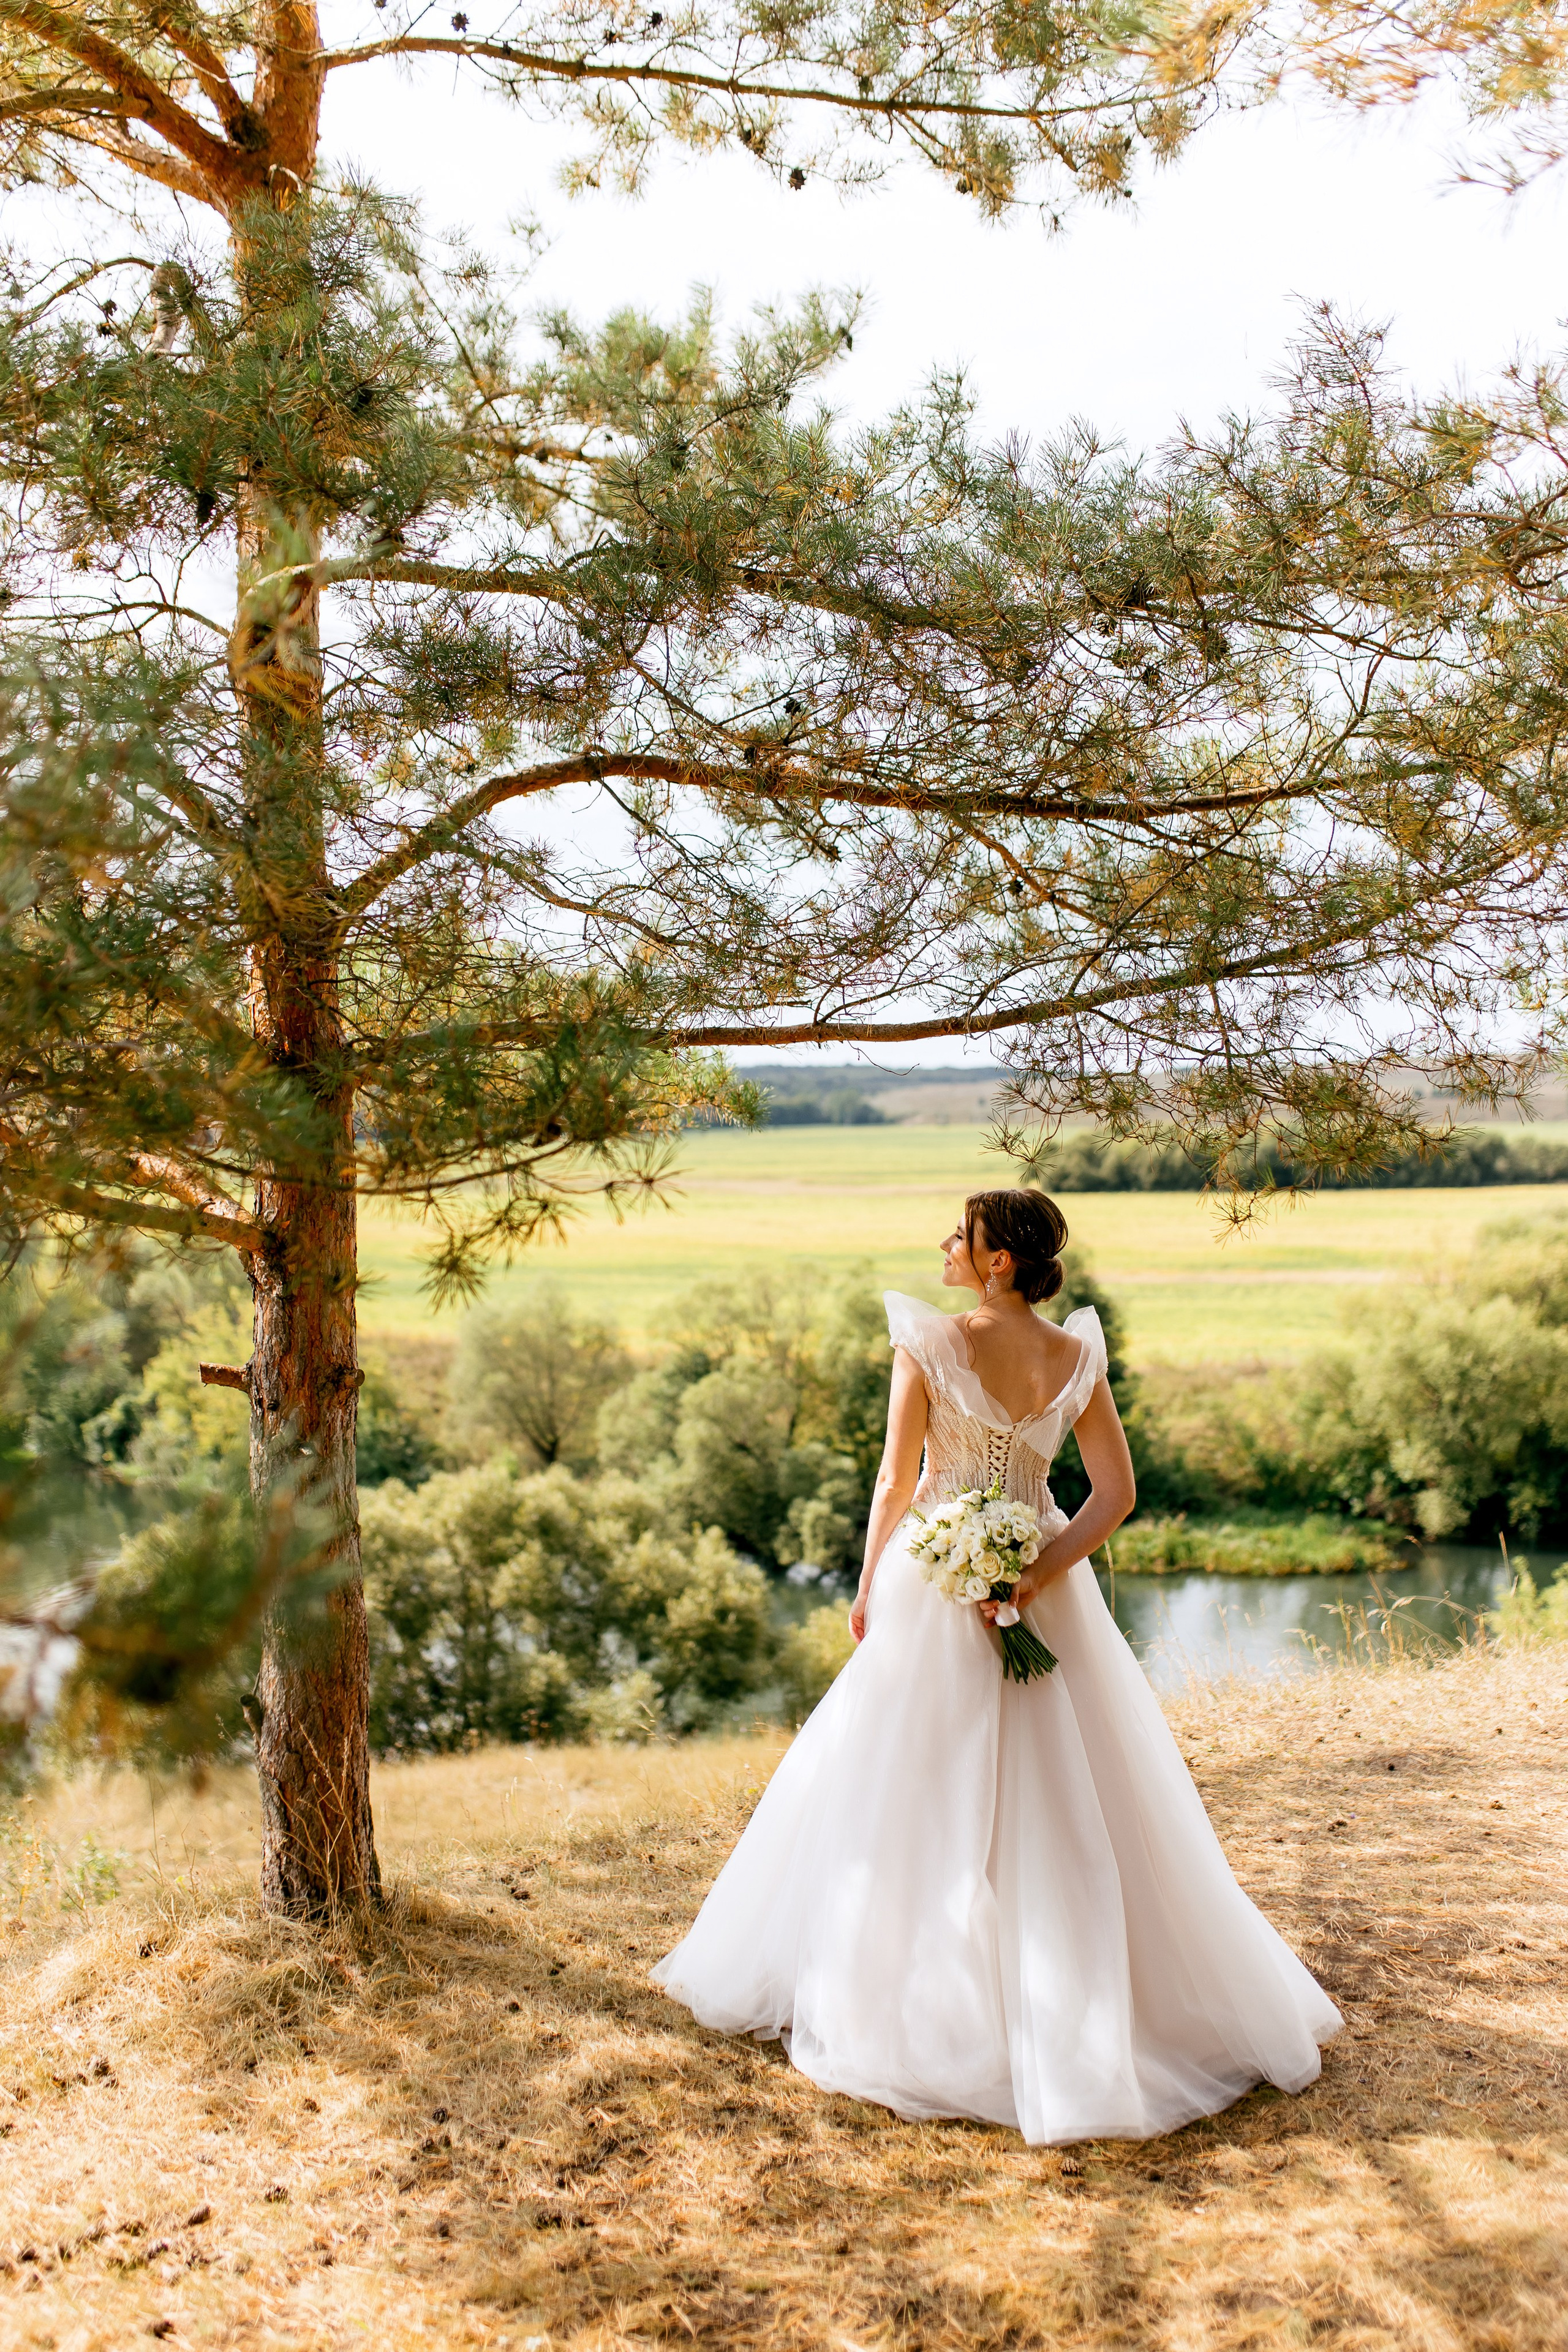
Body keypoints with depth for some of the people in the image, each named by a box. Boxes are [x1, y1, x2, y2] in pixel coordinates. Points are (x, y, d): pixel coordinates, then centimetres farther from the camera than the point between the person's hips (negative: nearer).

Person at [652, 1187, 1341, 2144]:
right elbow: (1117, 1493, -7)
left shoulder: (929, 1344, -15)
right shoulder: (1077, 1357, -4)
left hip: (936, 1585, -3)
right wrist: (1032, 1578, -9)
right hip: (1041, 1587, 3)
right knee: (1065, 1807, 14)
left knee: (916, 1797, 11)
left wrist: (869, 1589, 1)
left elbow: (897, 1482, -11)